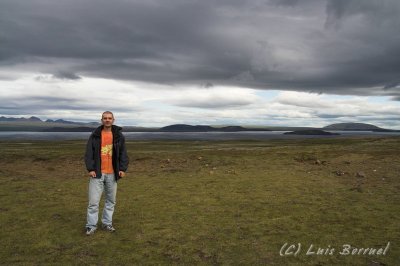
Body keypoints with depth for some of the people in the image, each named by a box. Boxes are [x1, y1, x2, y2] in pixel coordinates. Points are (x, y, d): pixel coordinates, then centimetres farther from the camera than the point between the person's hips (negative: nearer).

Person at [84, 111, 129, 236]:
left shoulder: (119, 136, 4)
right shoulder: (95, 135, 0)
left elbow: (123, 153, 4)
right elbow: (89, 153, -2)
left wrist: (123, 168, -6)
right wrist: (90, 169, -12)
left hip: (112, 174, 2)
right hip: (97, 174, -2)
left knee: (111, 200, 11)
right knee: (93, 201, -1)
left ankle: (107, 223, 25)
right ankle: (91, 226, 11)